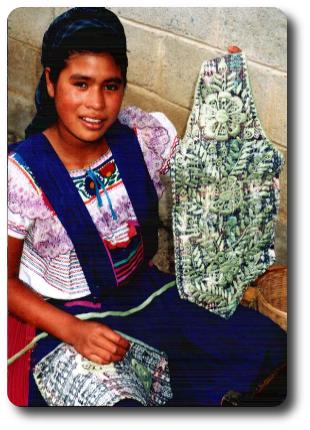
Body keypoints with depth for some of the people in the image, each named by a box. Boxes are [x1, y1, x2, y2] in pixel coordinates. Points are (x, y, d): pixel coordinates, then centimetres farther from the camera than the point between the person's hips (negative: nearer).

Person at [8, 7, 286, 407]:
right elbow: (7, 281, -11)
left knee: (265, 343, -4)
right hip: (68, 316, -4)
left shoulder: (143, 135, -11)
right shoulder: (21, 175, -20)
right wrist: (72, 331, -24)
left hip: (145, 288, 5)